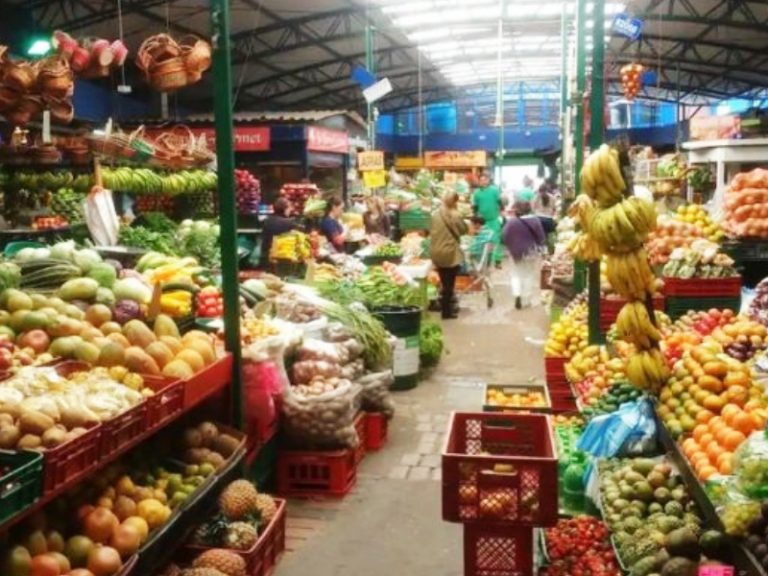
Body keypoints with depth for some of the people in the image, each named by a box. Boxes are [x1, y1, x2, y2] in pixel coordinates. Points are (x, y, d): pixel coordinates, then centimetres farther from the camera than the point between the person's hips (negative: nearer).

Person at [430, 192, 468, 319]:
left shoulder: (436, 214, -1)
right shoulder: (454, 215, -16)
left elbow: (430, 230, 6)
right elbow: (464, 230, -6)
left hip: (437, 253, 5)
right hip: (451, 253, -5)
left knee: (444, 282, 17)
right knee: (450, 283, 4)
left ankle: (445, 308, 26)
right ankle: (447, 311, 6)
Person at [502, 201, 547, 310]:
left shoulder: (511, 222, -14)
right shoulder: (535, 220, -11)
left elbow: (505, 237, -10)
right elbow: (541, 237, -7)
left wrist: (511, 248, 6)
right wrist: (541, 248, 11)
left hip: (517, 253, 0)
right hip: (532, 252, 0)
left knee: (517, 274, 16)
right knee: (531, 276, 12)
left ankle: (517, 294, -5)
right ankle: (527, 300, 14)